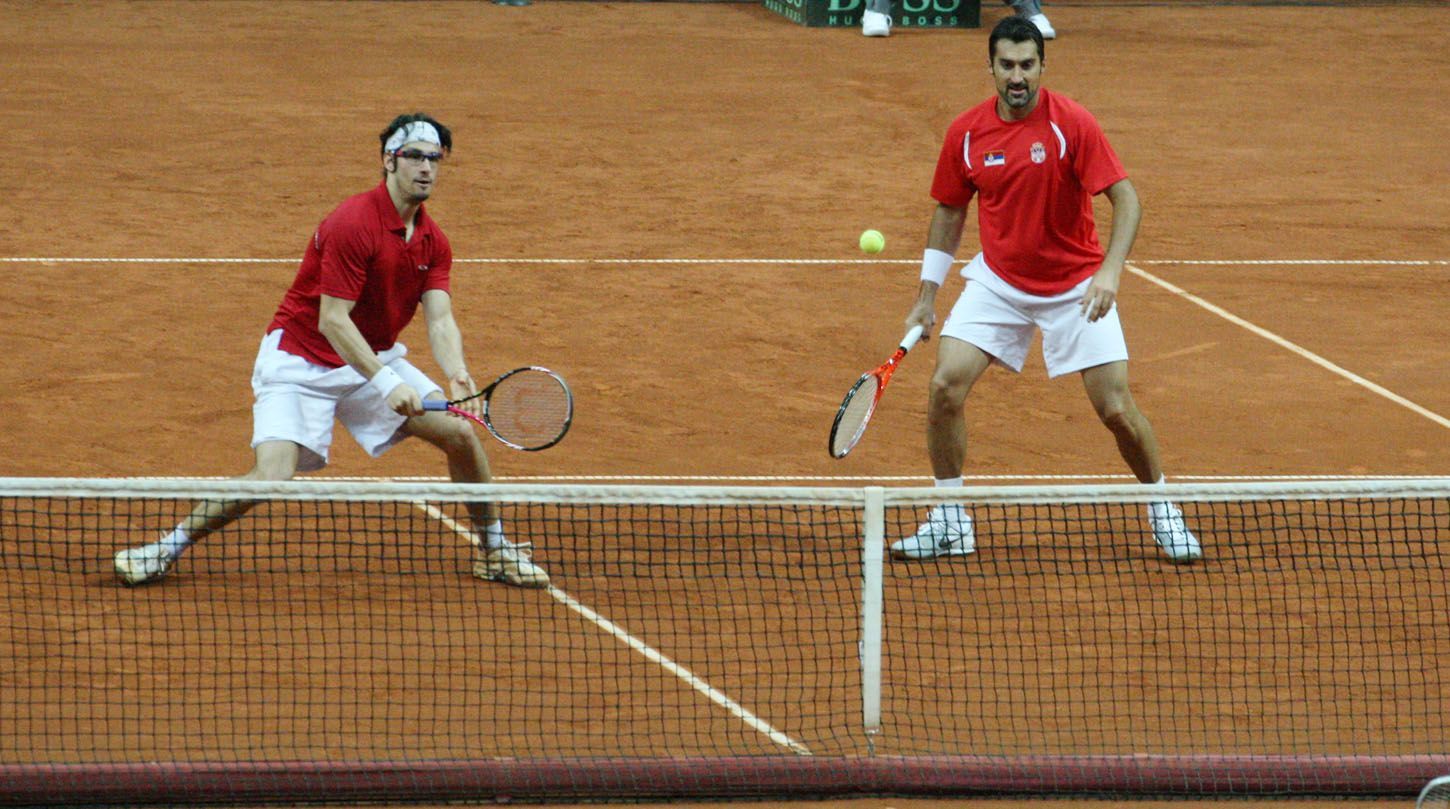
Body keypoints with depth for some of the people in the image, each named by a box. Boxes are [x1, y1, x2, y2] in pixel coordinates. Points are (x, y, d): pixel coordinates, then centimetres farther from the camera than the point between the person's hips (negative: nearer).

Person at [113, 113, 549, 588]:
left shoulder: (434, 243, -1)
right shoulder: (353, 224, -24)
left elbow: (440, 320, -10)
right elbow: (332, 321, -27)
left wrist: (456, 376, -31)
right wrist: (387, 384, -34)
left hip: (375, 356, 7)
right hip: (301, 362, -7)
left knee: (460, 432, -6)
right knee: (272, 477, -22)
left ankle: (494, 551, 14)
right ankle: (169, 547, -4)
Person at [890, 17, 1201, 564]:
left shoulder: (1072, 123, -17)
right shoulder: (966, 133, -6)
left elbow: (1125, 198, -17)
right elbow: (949, 211, 9)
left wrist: (1109, 271, -31)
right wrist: (926, 296, 8)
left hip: (1075, 287, -3)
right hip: (998, 282, 3)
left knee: (1116, 409, -6)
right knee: (946, 386, -13)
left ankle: (1161, 510, 19)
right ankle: (950, 522, 3)